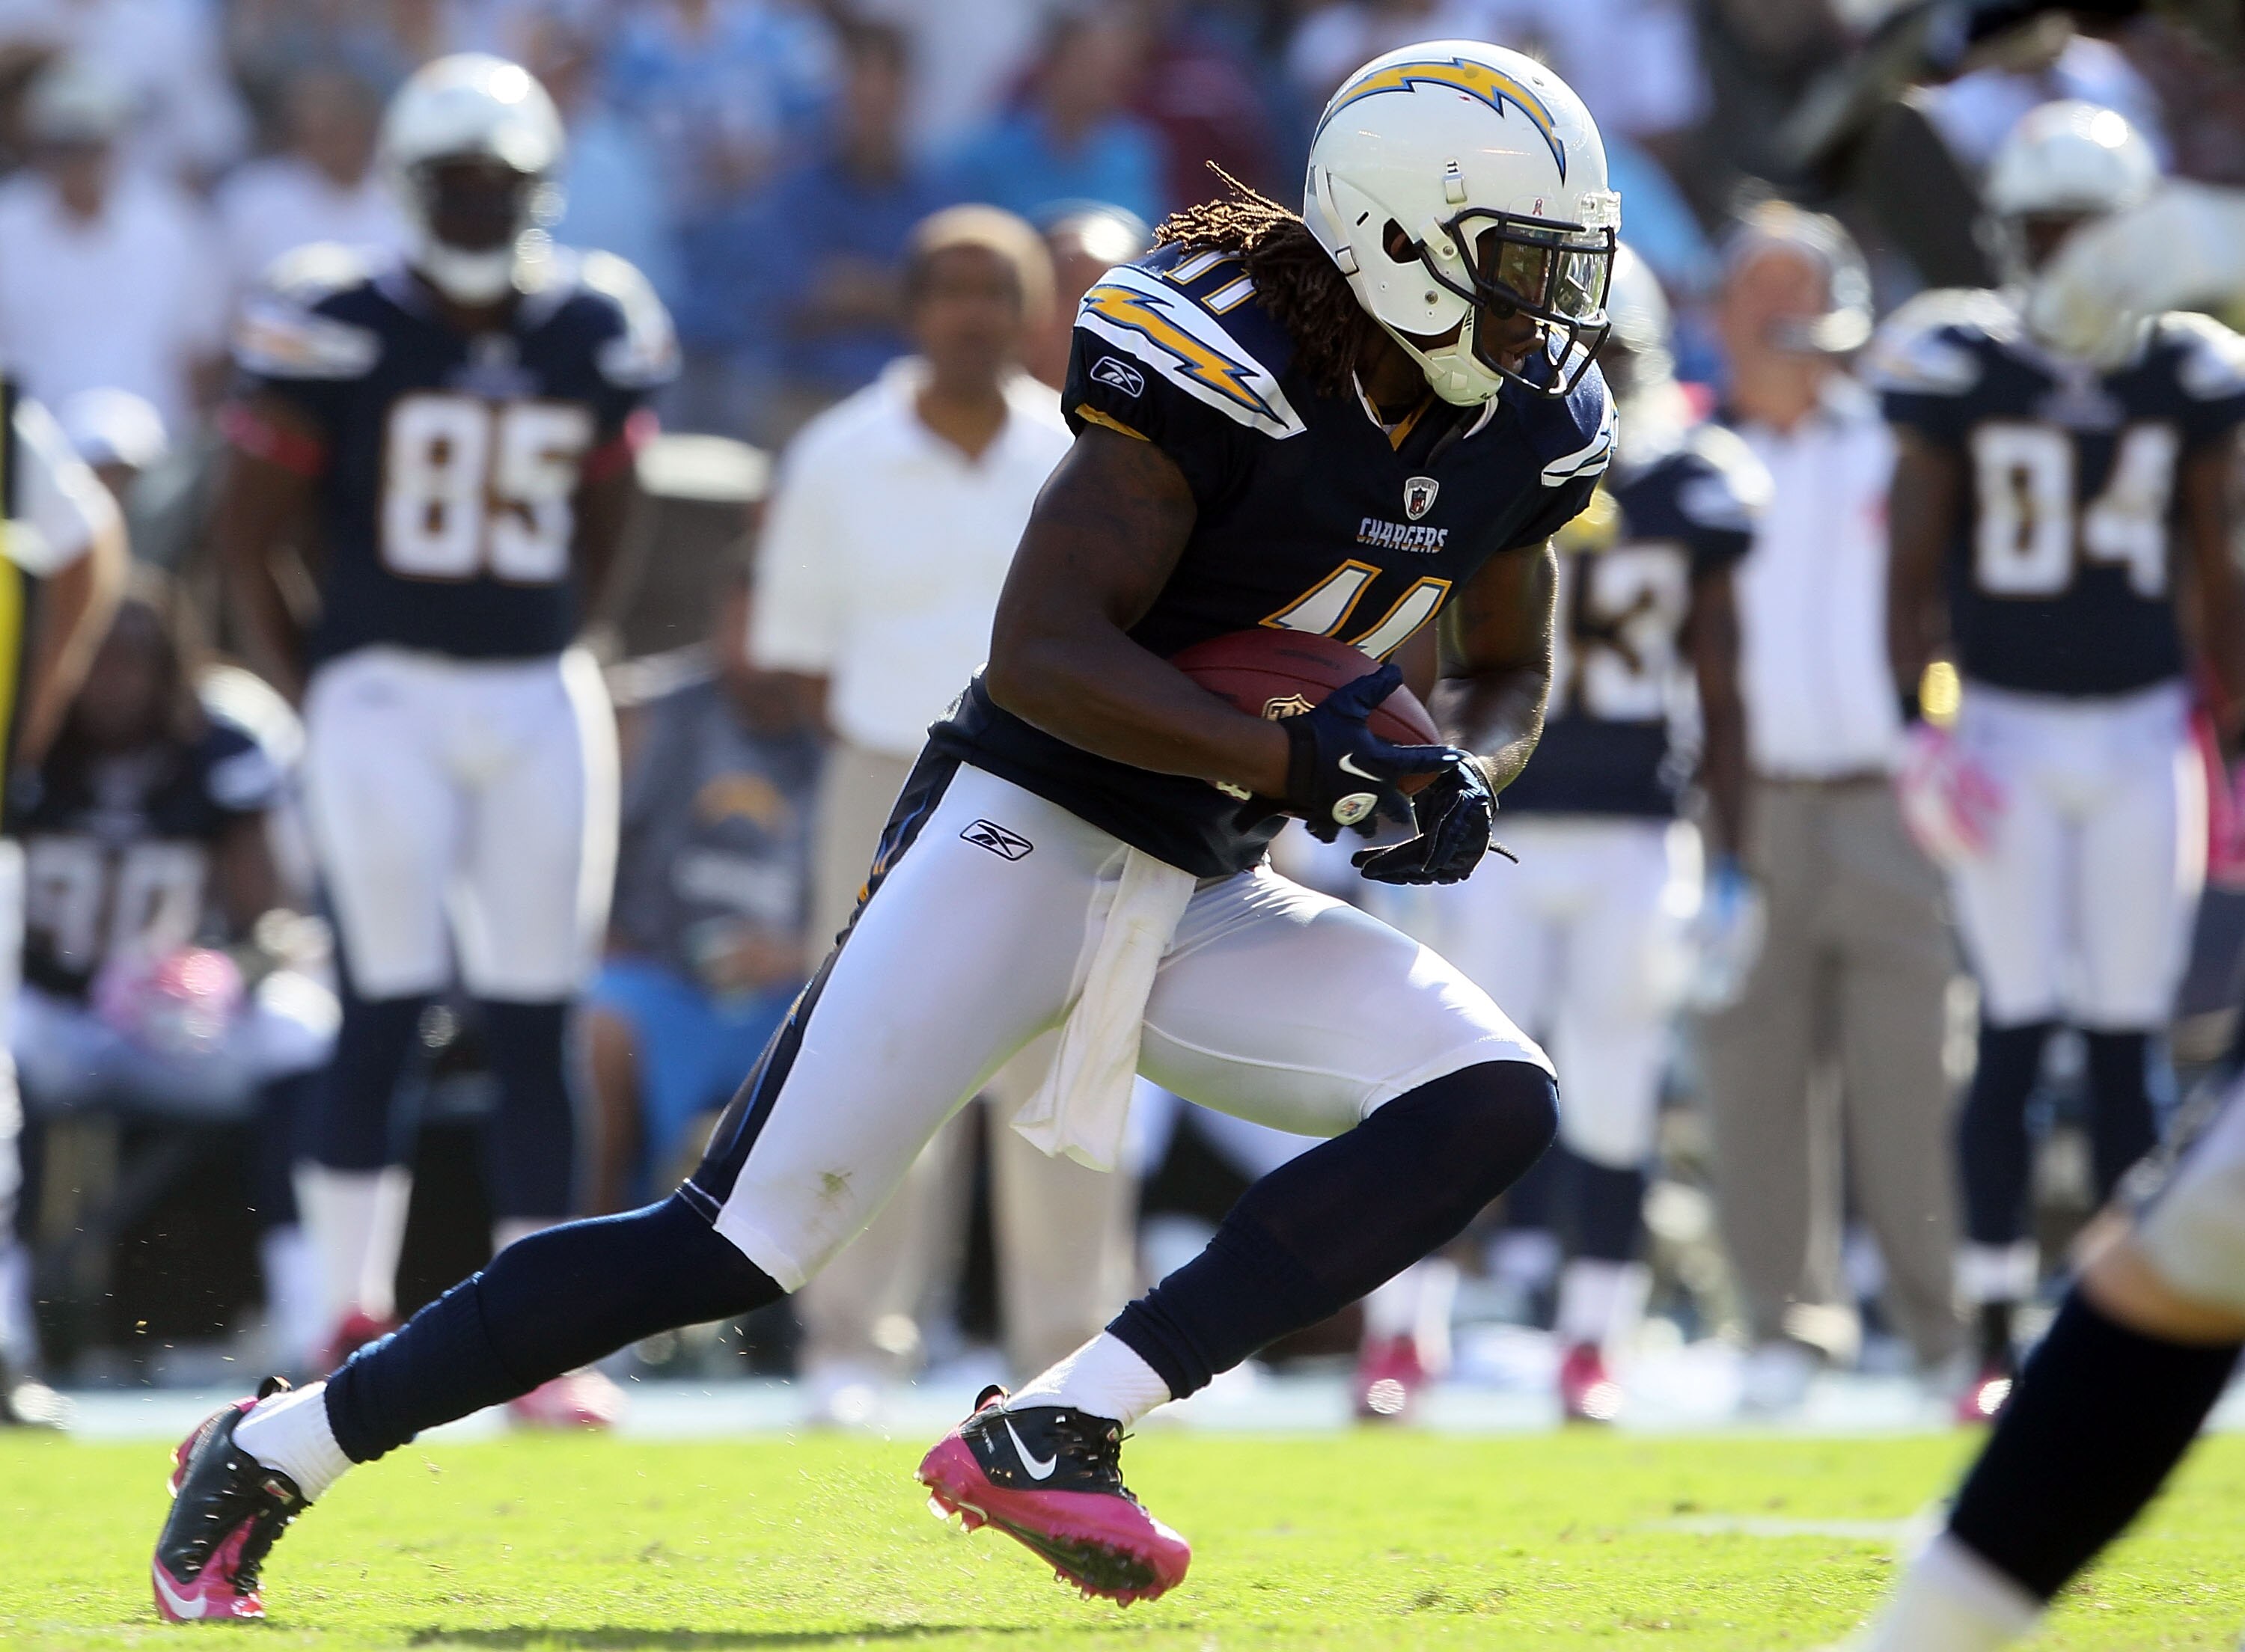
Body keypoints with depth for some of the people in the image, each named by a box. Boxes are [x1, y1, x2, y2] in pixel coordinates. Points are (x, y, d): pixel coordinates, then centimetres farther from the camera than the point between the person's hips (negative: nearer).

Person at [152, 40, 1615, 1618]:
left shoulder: (1519, 427, 3)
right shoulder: (1219, 375, -20)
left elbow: (1514, 669, 20)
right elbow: (1042, 654, -26)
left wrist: (1468, 777, -3)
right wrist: (1299, 760, -30)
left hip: (1204, 903, 7)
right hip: (1023, 840, -7)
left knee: (1495, 1108, -13)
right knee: (743, 1241, -11)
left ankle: (1053, 1431, -15)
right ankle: (268, 1456, 3)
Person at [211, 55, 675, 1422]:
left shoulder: (598, 335, 6)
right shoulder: (341, 330, -6)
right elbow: (253, 529, 1)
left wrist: (545, 654, 14)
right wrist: (315, 695, -1)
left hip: (539, 701, 4)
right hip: (386, 691, -4)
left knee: (538, 1023, 1)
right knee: (390, 1006, -10)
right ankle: (359, 1316, 0)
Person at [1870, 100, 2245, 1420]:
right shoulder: (1961, 368, -3)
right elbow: (1915, 573, -1)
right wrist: (1919, 723, -11)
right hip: (2004, 736, -2)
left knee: (2129, 1043, 1)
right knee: (2016, 1035, -6)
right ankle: (1999, 1339, -1)